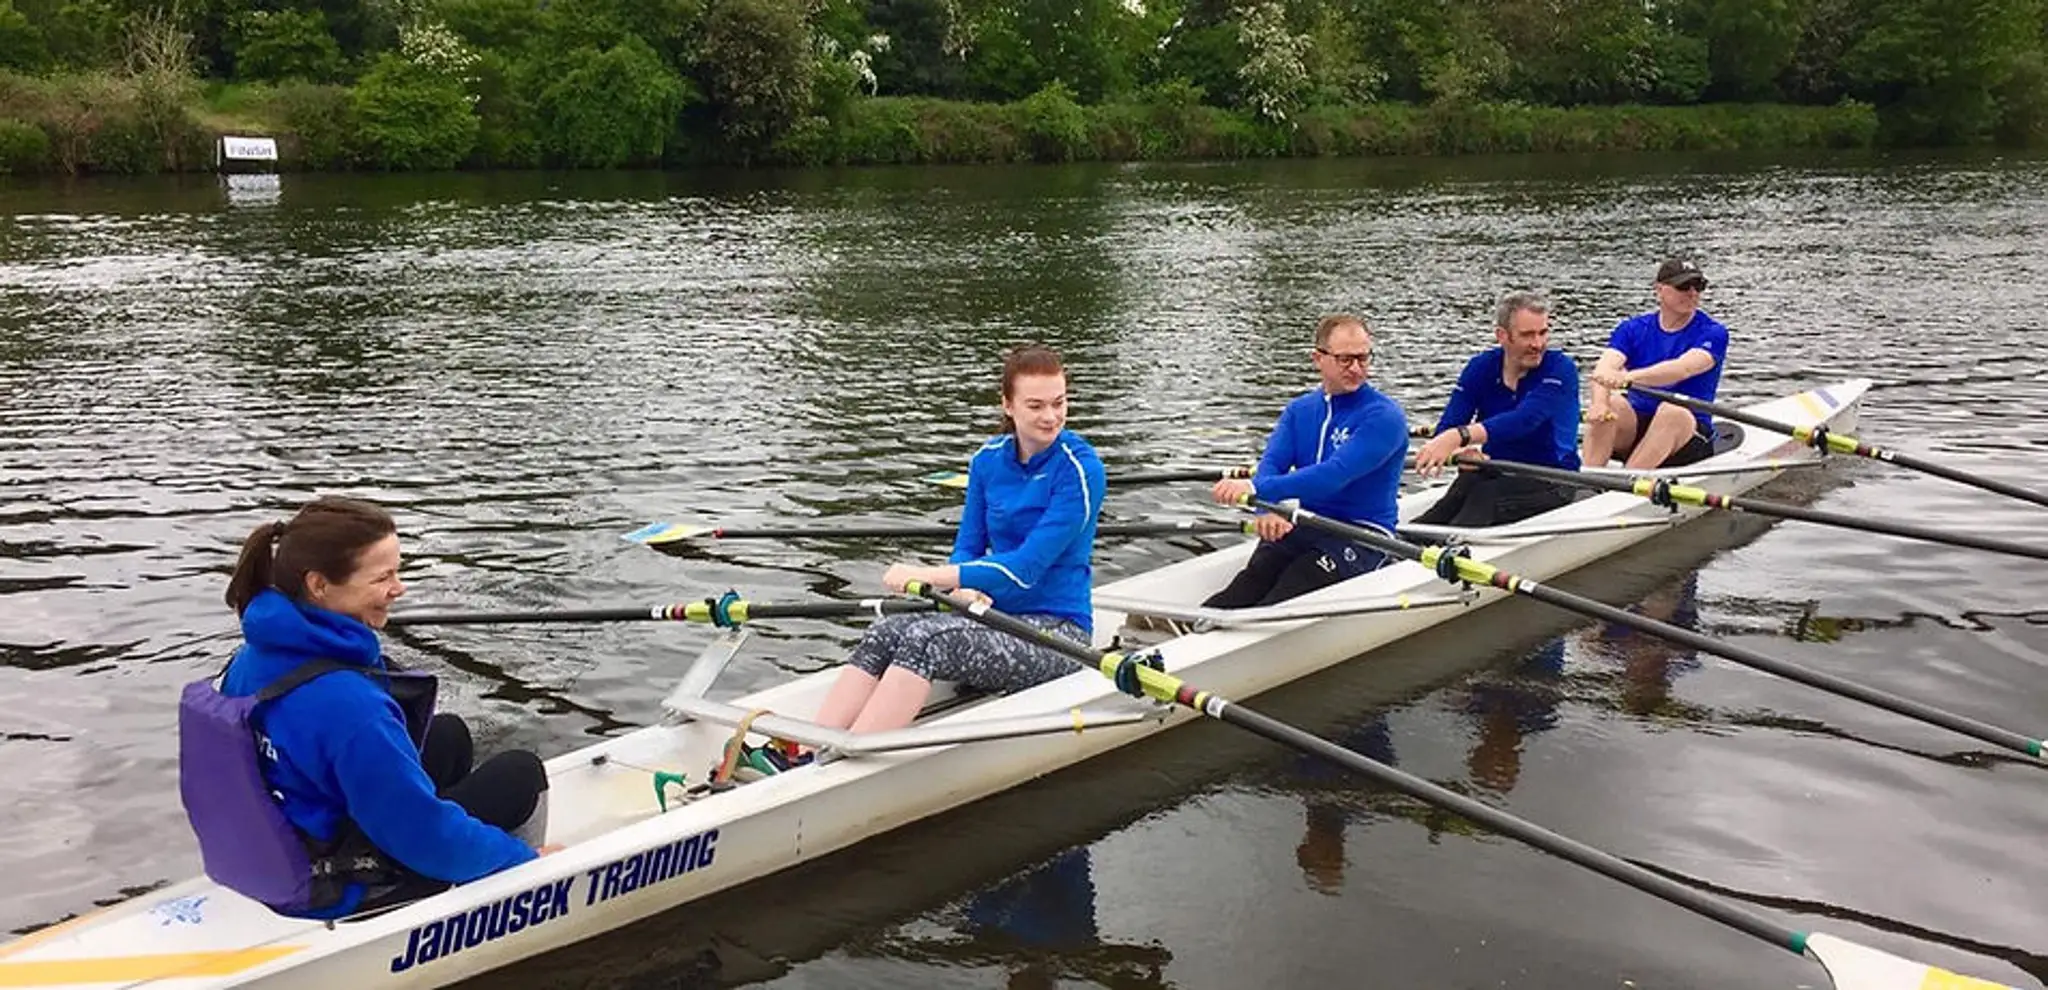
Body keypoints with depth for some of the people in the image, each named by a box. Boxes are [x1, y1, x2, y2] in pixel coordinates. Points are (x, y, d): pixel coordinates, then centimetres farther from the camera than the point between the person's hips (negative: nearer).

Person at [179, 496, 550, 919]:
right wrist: (524, 860, -12)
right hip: (347, 893, -8)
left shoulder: (257, 654, -7)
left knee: (449, 733, 21)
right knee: (521, 773, 6)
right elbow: (425, 837, -27)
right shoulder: (347, 701, -35)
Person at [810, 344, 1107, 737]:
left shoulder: (1081, 469, -13)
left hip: (1057, 631, -6)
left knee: (926, 639, -31)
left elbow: (1028, 567, -19)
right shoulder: (989, 459, 7)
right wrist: (965, 589, -15)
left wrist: (928, 575, -19)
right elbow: (967, 547, 10)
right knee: (883, 635, -22)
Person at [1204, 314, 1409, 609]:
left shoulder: (1385, 416, -7)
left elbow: (1334, 475, -21)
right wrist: (1267, 508, -26)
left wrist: (1257, 490, -31)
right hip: (1301, 527, 5)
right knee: (1246, 586, -24)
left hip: (1362, 537, -5)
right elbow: (1271, 462, -1)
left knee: (1280, 602, -30)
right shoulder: (1299, 410, 15)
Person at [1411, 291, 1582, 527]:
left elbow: (1522, 421, -30)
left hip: (1550, 481, -4)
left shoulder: (1561, 369, -12)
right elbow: (1447, 426, -9)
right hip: (1494, 471, 5)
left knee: (1484, 497, -32)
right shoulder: (1481, 368, 1)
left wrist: (1459, 437, -45)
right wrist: (1458, 451, -35)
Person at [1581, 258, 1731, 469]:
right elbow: (1604, 367, -14)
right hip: (1635, 428, 3)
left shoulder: (1713, 333, -5)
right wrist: (1599, 401, -38)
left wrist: (1630, 377, -45)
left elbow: (1682, 369, -26)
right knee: (1610, 403, -27)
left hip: (1690, 434, -2)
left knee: (1672, 411, -34)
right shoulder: (1632, 329, 5)